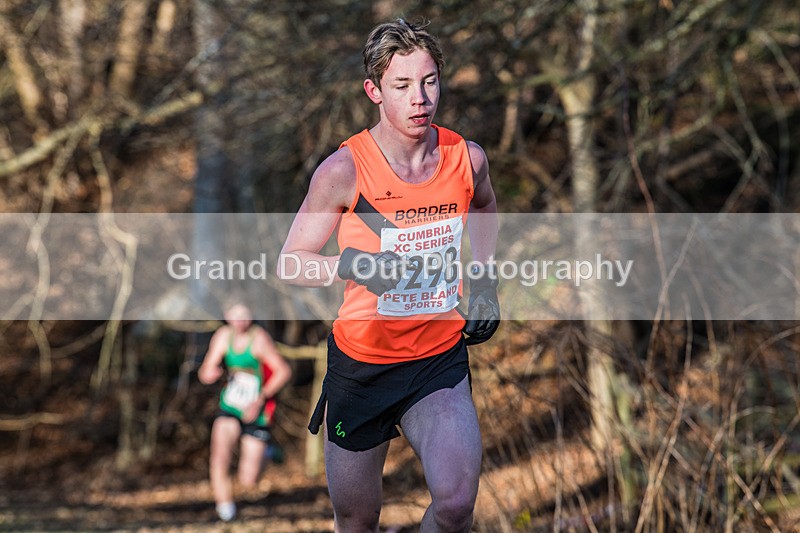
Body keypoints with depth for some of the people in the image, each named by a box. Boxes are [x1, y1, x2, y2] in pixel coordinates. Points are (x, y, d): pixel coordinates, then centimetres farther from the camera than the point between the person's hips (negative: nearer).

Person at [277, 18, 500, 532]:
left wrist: (486, 285, 12)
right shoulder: (344, 170, -15)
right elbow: (290, 263, -8)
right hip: (361, 362, -1)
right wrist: (351, 264, -26)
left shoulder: (468, 158, -4)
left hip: (441, 359, 1)